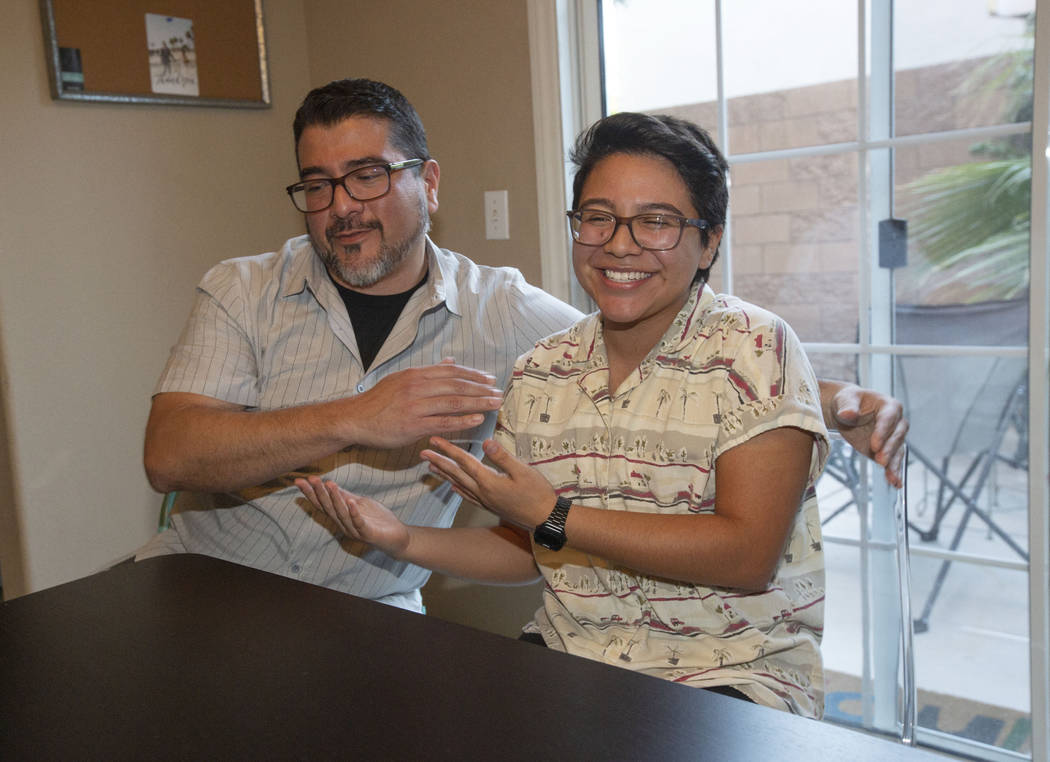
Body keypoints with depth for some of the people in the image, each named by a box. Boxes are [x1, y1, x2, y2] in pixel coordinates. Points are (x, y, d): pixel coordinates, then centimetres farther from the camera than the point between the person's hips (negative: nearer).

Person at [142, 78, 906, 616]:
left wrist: (828, 398, -17)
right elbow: (170, 456, -15)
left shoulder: (497, 310, -3)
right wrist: (351, 421, -28)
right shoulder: (243, 291, -3)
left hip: (363, 613, 0)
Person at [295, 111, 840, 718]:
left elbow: (749, 556, -17)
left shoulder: (756, 350, -10)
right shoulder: (540, 371, 6)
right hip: (566, 653, 4)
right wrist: (404, 540, -4)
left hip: (733, 676, -3)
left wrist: (551, 517, -20)